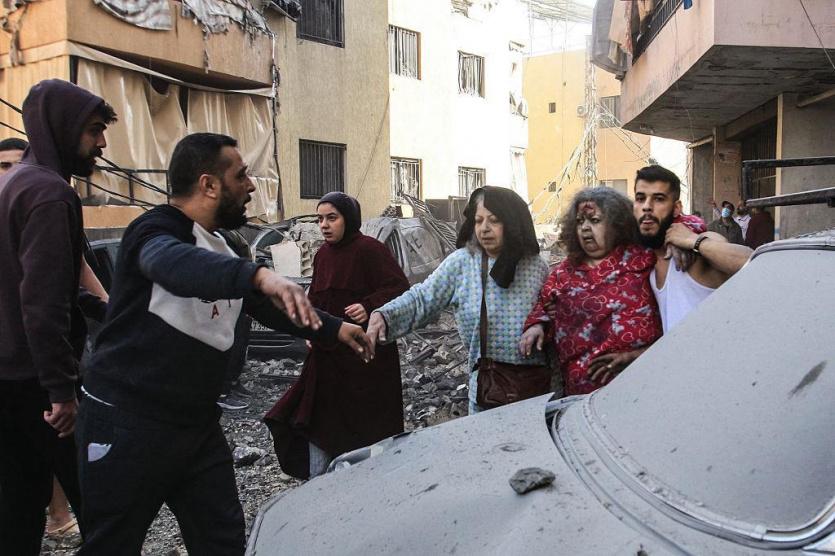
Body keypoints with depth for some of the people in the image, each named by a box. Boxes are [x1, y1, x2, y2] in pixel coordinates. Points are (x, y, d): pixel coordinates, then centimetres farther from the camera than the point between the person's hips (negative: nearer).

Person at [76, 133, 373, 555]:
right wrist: (260, 275, -55)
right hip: (127, 424, -7)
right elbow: (178, 265, -39)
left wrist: (334, 329, 17)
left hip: (198, 425, 8)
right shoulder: (156, 231, -14)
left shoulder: (219, 251, 12)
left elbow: (268, 306, 23)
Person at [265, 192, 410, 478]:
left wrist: (370, 307, -31)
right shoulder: (323, 254, 12)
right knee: (318, 421, 7)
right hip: (328, 354, 7)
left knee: (367, 426, 4)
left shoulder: (370, 249, -12)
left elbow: (399, 288, -17)